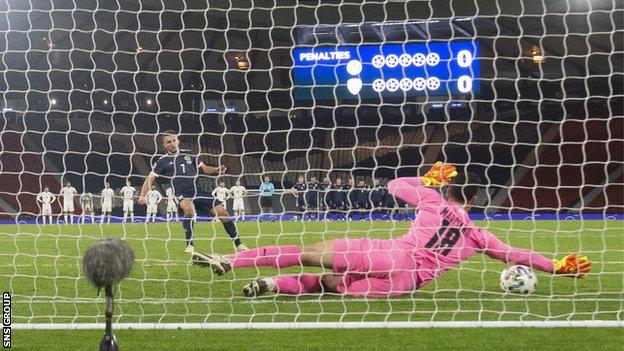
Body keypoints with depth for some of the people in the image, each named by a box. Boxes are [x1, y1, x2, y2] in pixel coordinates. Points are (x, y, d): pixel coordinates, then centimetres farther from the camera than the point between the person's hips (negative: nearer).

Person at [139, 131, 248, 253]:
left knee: (222, 212, -7)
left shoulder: (188, 154, 13)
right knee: (189, 208, -38)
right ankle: (189, 245, -27)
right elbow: (150, 179, 4)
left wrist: (216, 170, 0)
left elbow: (204, 168, 21)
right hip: (182, 195, -3)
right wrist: (142, 196, -11)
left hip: (200, 191, 4)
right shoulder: (163, 161, 6)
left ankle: (238, 245, 6)